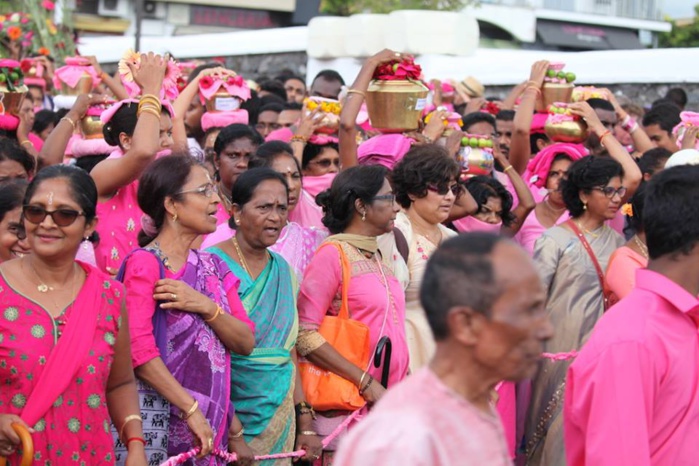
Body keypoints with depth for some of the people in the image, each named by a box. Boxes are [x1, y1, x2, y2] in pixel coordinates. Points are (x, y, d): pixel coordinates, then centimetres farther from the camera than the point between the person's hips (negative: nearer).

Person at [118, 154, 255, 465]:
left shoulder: (213, 267, 12)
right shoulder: (144, 263, -8)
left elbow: (246, 342, 4)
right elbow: (139, 349, -18)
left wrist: (206, 307, -13)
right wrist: (191, 410, -19)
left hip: (212, 420, 6)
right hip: (159, 417, -6)